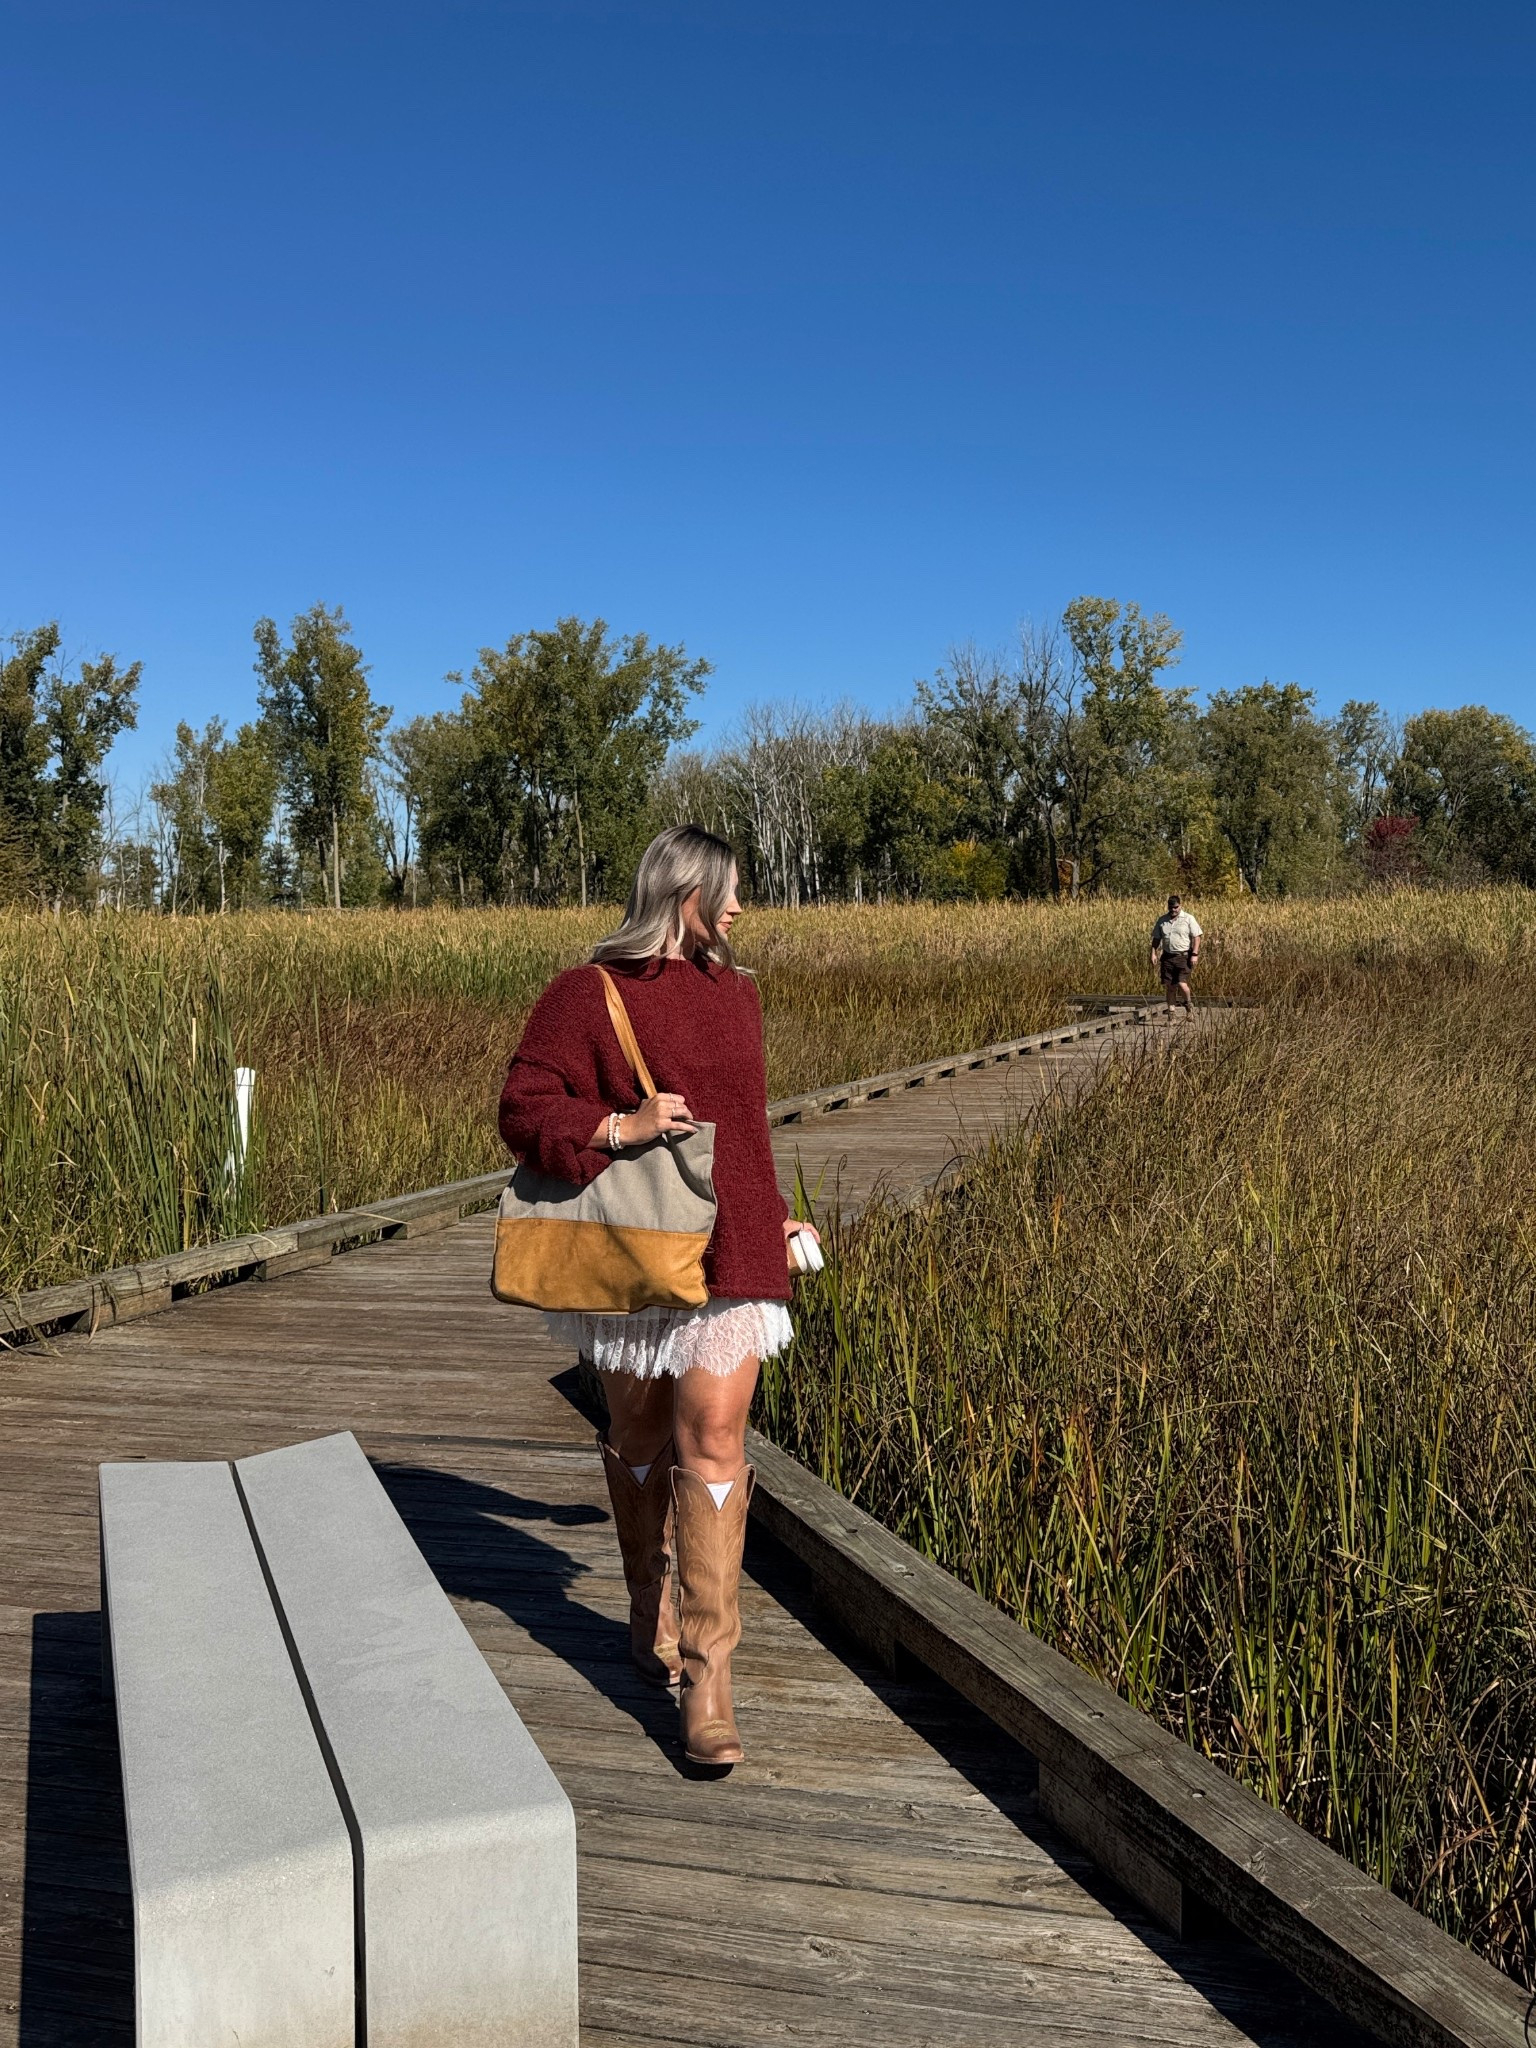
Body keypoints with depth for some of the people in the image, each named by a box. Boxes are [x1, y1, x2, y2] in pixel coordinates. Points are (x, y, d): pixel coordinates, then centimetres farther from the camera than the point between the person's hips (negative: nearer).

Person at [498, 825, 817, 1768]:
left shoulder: (736, 992, 11)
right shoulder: (585, 995, -6)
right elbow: (524, 1111, -9)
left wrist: (774, 1215, 24)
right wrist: (617, 1128, -23)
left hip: (730, 1257, 2)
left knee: (713, 1441, -6)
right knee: (640, 1437, 14)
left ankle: (708, 1671, -3)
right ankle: (652, 1610, 37)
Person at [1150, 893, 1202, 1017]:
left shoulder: (1188, 919, -1)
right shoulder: (1162, 920, 10)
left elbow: (1197, 937, -3)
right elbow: (1156, 939, 15)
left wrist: (1194, 954, -12)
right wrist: (1153, 954, 4)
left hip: (1184, 956, -4)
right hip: (1167, 957, 4)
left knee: (1182, 984, -13)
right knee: (1169, 986, 3)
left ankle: (1189, 1005, 15)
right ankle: (1171, 1011, 13)